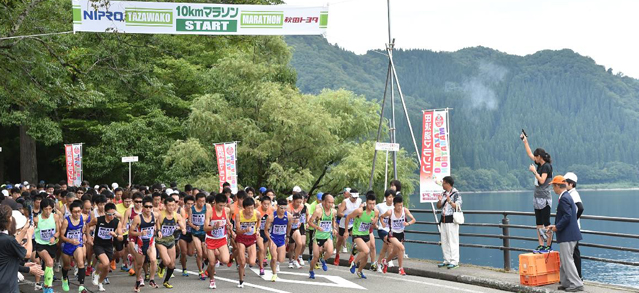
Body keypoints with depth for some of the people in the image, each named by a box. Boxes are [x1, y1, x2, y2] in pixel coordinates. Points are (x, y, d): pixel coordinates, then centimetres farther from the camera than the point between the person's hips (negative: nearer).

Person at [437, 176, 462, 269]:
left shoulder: (456, 194, -8)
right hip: (443, 220, 8)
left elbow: (458, 207, -14)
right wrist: (440, 201, -4)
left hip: (451, 220, -8)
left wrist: (450, 202, -27)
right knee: (444, 241, 9)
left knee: (453, 241, -7)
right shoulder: (443, 194, 15)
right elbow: (438, 206, 16)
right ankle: (447, 260, 17)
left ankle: (454, 262, -6)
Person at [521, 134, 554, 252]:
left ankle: (549, 246, -5)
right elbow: (530, 154, 24)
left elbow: (542, 180, -21)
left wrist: (534, 171, -12)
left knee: (546, 224, -6)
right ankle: (541, 245, 9)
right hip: (537, 198, 9)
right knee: (539, 224, 7)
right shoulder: (539, 165, 12)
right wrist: (525, 141, 26)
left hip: (544, 199, -9)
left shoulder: (547, 166, -12)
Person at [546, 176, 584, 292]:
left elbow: (567, 216, -25)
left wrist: (557, 227, -15)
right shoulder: (567, 196, 15)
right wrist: (555, 225, 15)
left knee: (567, 260, -6)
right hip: (569, 234, 10)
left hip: (567, 235, -10)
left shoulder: (564, 198, -17)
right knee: (564, 260, 16)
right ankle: (566, 283, 21)